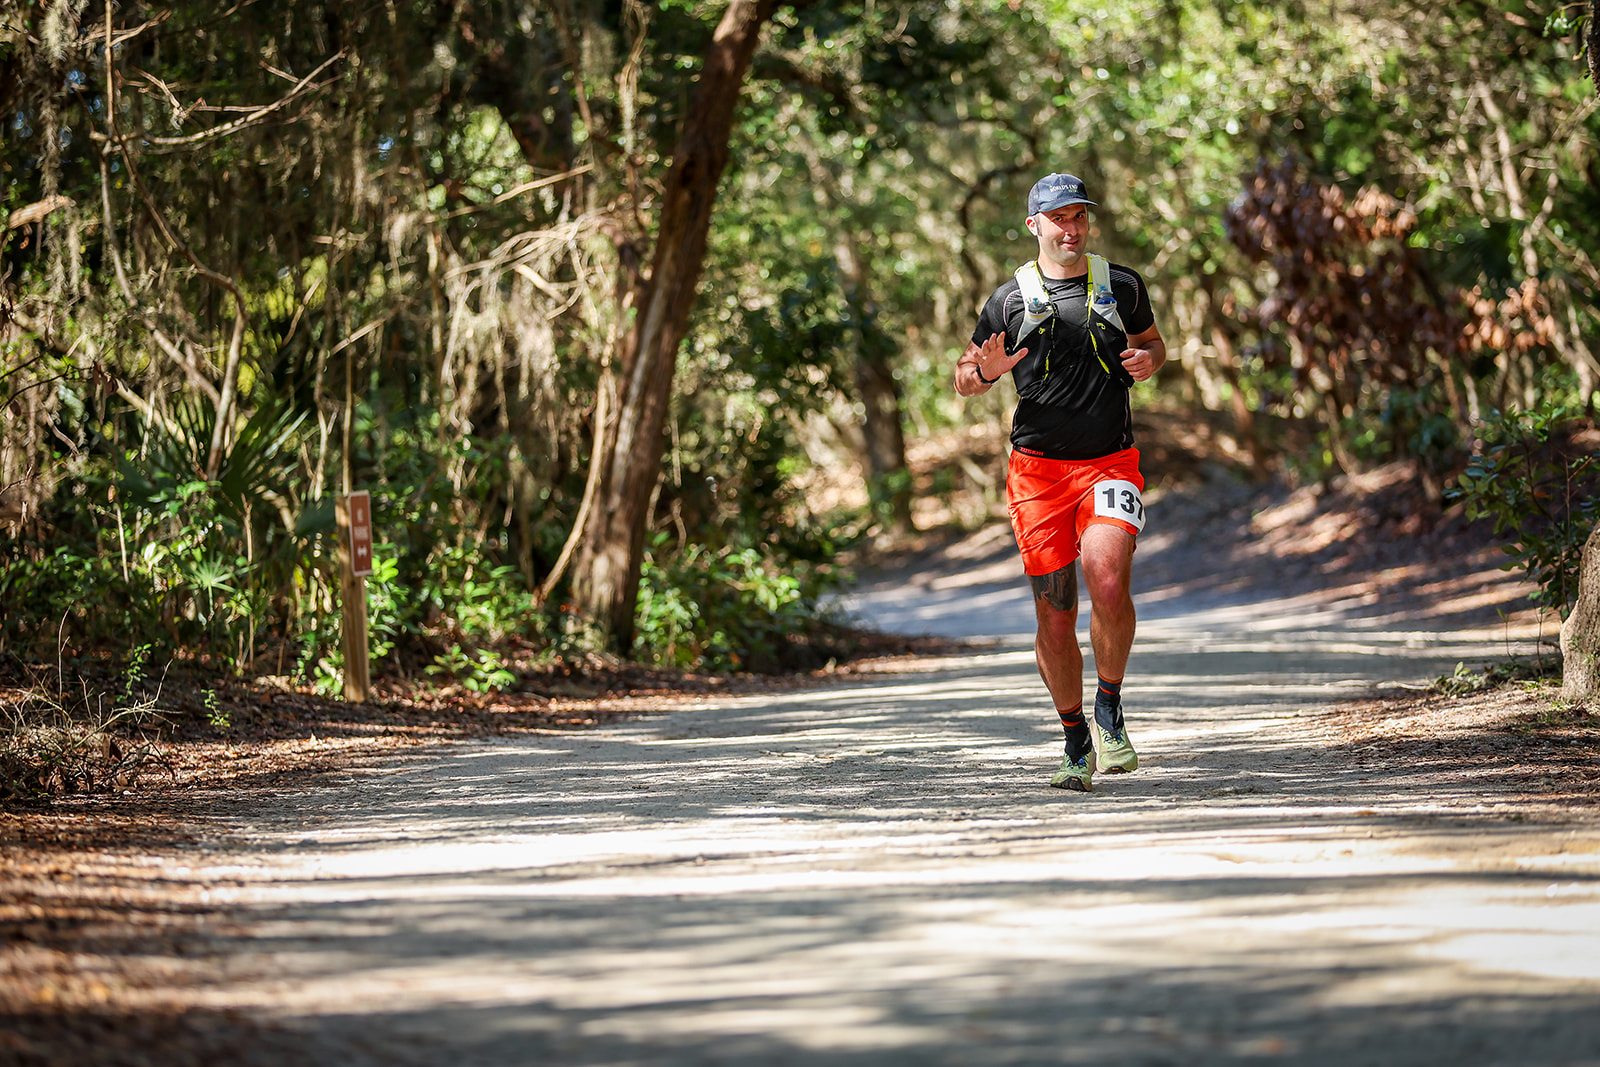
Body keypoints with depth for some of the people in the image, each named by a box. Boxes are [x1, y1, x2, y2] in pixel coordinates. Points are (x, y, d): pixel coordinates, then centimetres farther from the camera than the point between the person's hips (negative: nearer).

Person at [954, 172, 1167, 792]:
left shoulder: (1123, 286, 8)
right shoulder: (1010, 301, 5)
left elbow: (1152, 342, 25)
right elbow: (964, 383, 12)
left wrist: (1148, 360, 1)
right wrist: (987, 371, -11)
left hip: (1111, 463, 0)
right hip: (1039, 468, 1)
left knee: (1107, 583, -25)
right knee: (1054, 618, -1)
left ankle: (1109, 711, -3)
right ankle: (1077, 746, 16)